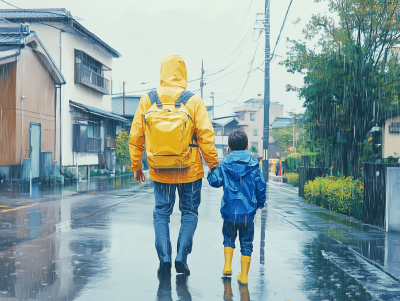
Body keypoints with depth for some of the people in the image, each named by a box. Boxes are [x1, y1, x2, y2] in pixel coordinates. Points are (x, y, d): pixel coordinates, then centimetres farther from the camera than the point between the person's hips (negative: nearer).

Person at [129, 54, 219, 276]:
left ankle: (164, 258, 2)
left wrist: (136, 166, 13)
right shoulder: (194, 102, -8)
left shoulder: (147, 101, -1)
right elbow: (206, 137, -10)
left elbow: (135, 137, 3)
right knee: (189, 212, 13)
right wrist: (213, 165, 0)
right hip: (190, 171, -1)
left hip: (159, 172, 2)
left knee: (161, 212, 13)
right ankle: (181, 258, 5)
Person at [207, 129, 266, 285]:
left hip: (230, 211, 0)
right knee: (246, 242, 8)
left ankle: (227, 265, 11)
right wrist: (260, 203, 20)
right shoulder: (254, 164, 0)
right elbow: (261, 186, 4)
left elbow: (215, 181, -5)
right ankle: (244, 275, 9)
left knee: (229, 238, 21)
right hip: (248, 211, 0)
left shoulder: (224, 164, -2)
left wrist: (211, 171, 16)